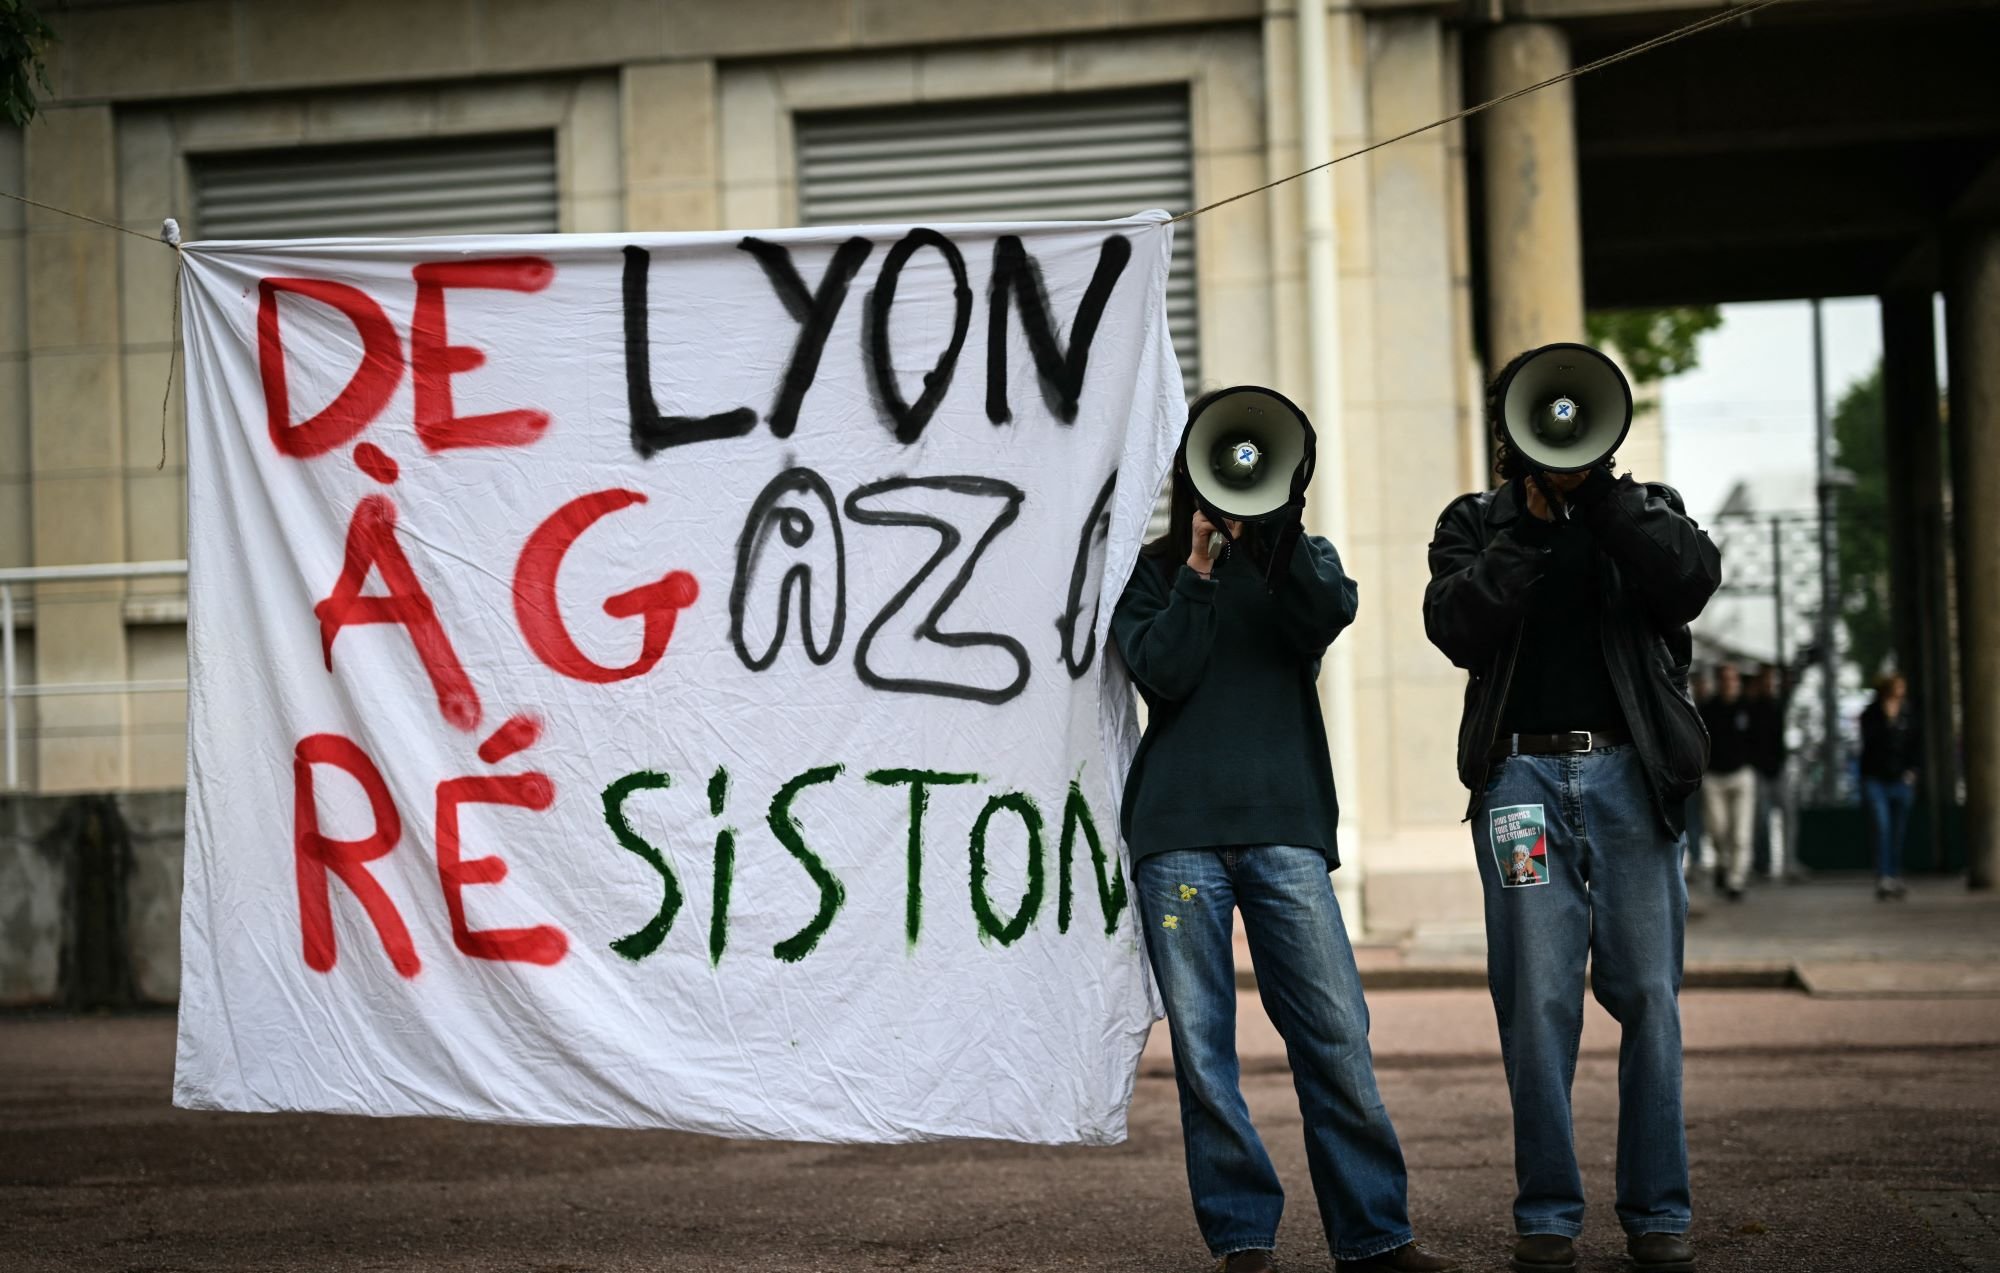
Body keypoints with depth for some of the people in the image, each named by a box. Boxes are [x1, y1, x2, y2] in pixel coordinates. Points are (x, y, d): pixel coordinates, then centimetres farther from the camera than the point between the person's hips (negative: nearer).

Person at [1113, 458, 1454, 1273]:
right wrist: (1199, 565, -4)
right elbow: (1161, 671, -2)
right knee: (1201, 1049, -1)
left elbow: (1329, 613, -6)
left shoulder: (1300, 561, 16)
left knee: (1337, 1036, -4)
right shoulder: (1153, 573, 14)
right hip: (1177, 834, 0)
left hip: (1284, 829, 1)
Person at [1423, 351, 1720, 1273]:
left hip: (1630, 774, 1)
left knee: (1648, 996, -1)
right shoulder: (1477, 523, 14)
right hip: (1523, 773, -1)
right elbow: (1457, 627, -4)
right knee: (1537, 1000, -4)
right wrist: (1533, 520, -8)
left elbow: (1691, 581, -5)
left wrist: (1596, 490, -8)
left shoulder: (1641, 509, 16)